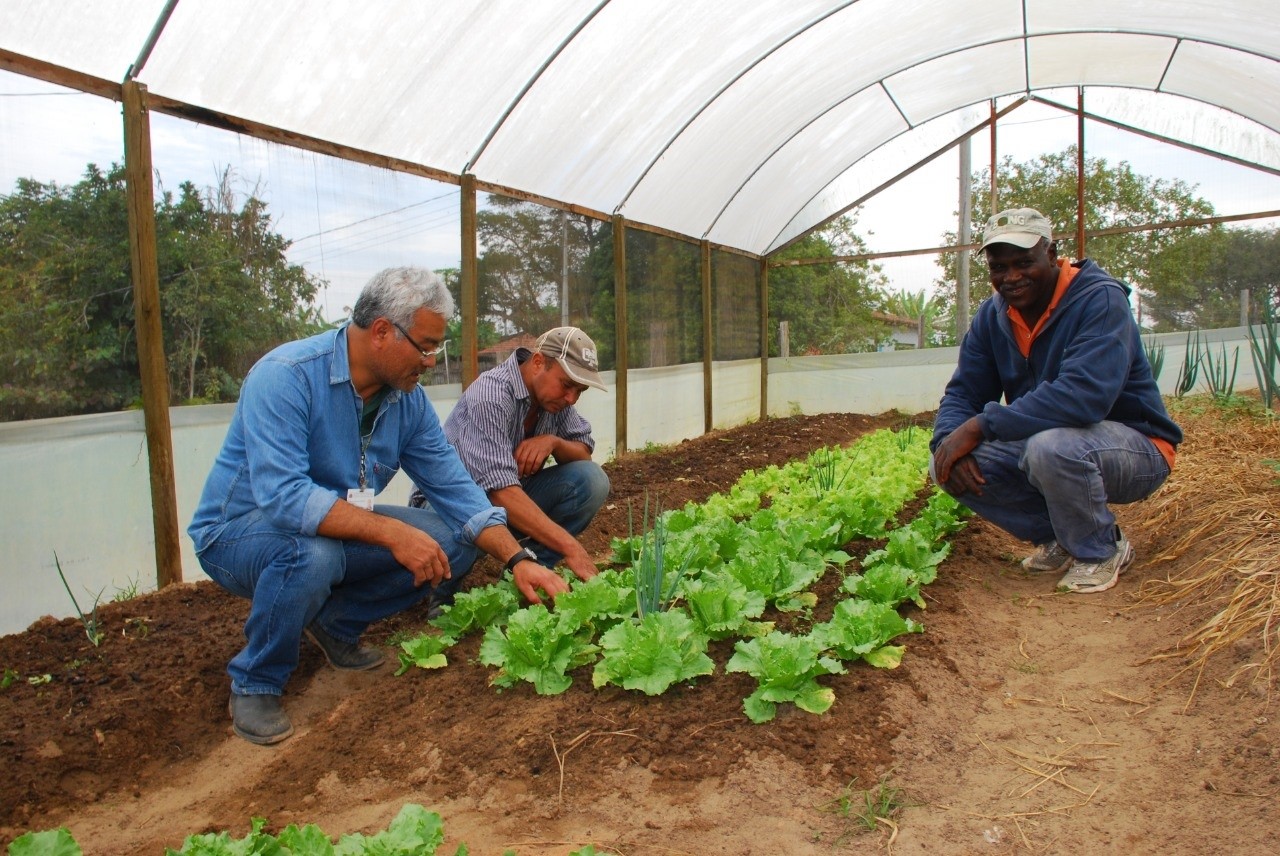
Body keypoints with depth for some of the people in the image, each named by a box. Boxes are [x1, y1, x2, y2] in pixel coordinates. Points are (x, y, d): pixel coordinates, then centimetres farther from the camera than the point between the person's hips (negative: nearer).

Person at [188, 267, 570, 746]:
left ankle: (335, 623, 9)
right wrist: (391, 531, -42)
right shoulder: (286, 376, -26)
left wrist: (517, 559, -15)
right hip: (239, 532, -6)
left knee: (453, 541, -8)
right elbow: (283, 496, -37)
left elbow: (453, 488, -4)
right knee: (312, 553, -39)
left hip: (336, 530, 6)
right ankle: (255, 685, -10)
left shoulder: (409, 400, -6)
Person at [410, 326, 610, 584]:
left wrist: (553, 441, -24)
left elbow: (584, 452, 0)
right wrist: (570, 547, -44)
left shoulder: (554, 395, -7)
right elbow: (500, 490, -40)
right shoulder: (491, 395, -30)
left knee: (592, 479, -14)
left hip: (513, 496, 7)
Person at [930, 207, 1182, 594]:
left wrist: (982, 425, -35)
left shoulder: (1100, 299, -21)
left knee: (1051, 447, -39)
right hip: (1039, 443, 7)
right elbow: (963, 392, -2)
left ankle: (1102, 550, -7)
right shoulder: (992, 315, 0)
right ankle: (1059, 537, 7)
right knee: (948, 465, -14)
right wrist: (950, 441, -25)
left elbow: (1084, 395, -36)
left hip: (1135, 447, -6)